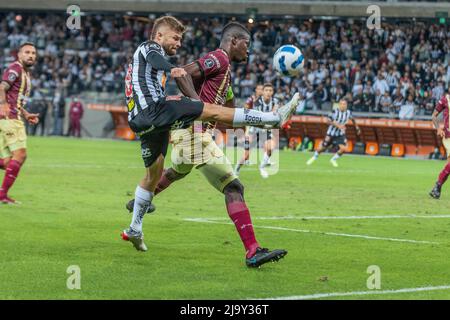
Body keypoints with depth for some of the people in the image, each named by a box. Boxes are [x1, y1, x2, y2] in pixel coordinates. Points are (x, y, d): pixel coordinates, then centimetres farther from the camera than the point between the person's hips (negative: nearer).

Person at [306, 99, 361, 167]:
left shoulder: (348, 113, -6)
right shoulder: (335, 111, -18)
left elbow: (352, 119, 15)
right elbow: (329, 121, -23)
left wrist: (357, 128, 22)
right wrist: (337, 125, -35)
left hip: (341, 134, 3)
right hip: (331, 133, -3)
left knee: (343, 148, -17)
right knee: (323, 148, 6)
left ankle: (333, 159, 10)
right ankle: (314, 158, 36)